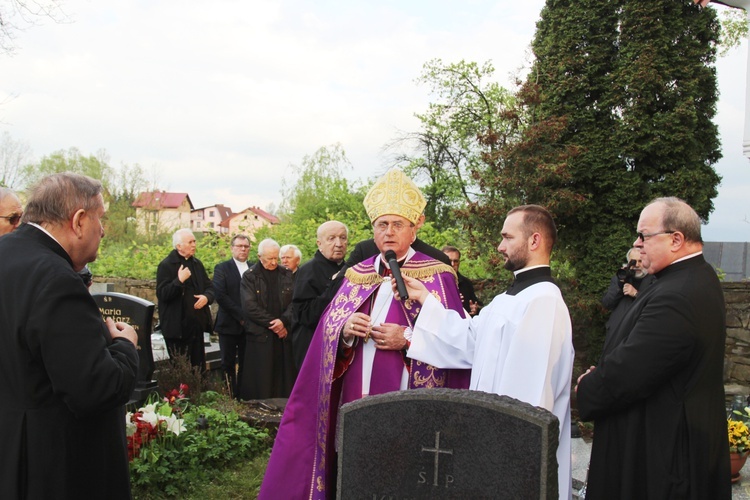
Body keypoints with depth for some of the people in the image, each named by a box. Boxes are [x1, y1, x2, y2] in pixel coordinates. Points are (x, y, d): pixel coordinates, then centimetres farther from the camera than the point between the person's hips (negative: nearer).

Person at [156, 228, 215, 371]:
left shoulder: (197, 263, 12)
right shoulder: (166, 265, -8)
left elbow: (209, 286, 17)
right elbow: (162, 294, -15)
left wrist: (207, 297, -5)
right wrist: (179, 280, -27)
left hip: (196, 324, 6)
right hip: (177, 327, -6)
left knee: (199, 366, 11)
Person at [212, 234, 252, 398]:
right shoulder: (222, 268, 1)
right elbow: (220, 295, -9)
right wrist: (241, 315, -14)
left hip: (249, 324, 2)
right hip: (229, 324, -2)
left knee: (245, 365, 6)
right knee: (228, 363, 2)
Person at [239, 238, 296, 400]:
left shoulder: (287, 275, 9)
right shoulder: (249, 277, 1)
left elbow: (294, 301, 2)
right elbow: (249, 306, -8)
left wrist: (283, 321, -14)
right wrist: (272, 323, -11)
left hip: (284, 334, 3)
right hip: (260, 335, -3)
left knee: (284, 379, 4)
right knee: (261, 382, -1)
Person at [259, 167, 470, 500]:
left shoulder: (437, 276, -2)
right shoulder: (356, 275, 12)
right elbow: (327, 331, 12)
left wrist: (409, 338, -19)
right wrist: (345, 330, -10)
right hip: (354, 401, 4)